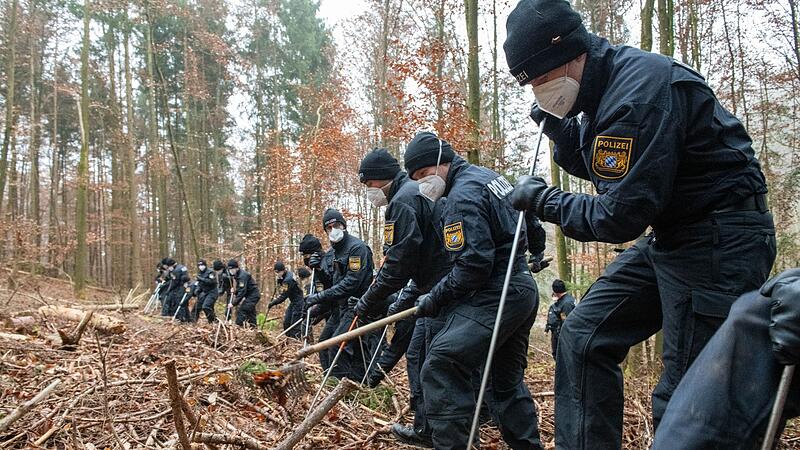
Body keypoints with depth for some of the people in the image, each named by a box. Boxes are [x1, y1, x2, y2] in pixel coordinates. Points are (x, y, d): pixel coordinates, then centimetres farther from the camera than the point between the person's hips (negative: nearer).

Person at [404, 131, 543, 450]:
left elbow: (472, 266, -24)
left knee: (440, 367, -17)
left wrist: (434, 300, -14)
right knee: (507, 378, 22)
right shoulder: (487, 176, 14)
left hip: (497, 294, -11)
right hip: (524, 290, 11)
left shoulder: (462, 196, -17)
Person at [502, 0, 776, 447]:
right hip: (670, 236, 10)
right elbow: (596, 168, 21)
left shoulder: (641, 89, -24)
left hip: (722, 242, -10)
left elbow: (620, 217, -25)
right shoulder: (602, 87, 5)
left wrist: (543, 200, -11)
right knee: (584, 336, 7)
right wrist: (555, 124, 3)